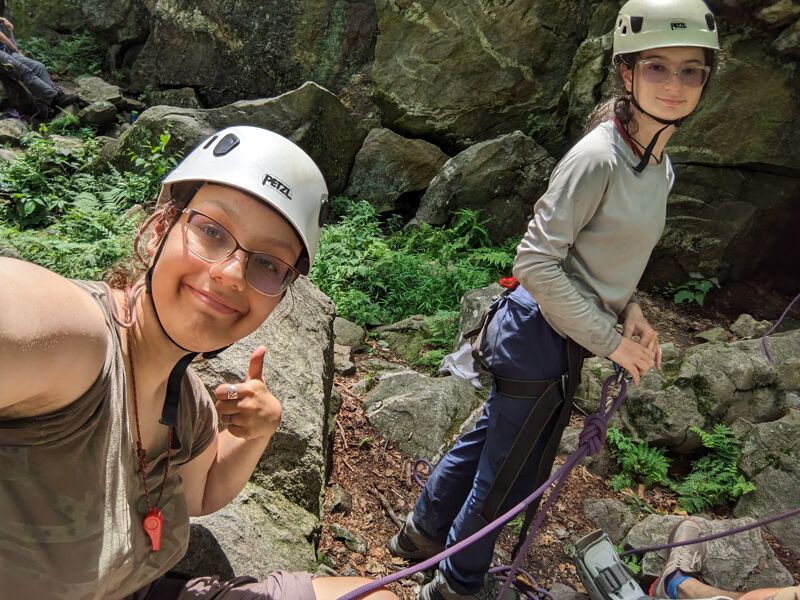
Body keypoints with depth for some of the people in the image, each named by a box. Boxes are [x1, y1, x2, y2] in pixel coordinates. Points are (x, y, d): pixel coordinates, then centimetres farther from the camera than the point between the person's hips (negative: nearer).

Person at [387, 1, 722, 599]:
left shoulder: (660, 168, 7)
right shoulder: (598, 157, -22)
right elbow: (535, 262, -24)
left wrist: (630, 310, 1)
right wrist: (611, 340, -18)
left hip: (559, 339, 9)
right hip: (542, 341, -9)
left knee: (489, 437, 23)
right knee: (514, 470, 9)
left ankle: (424, 532, 47)